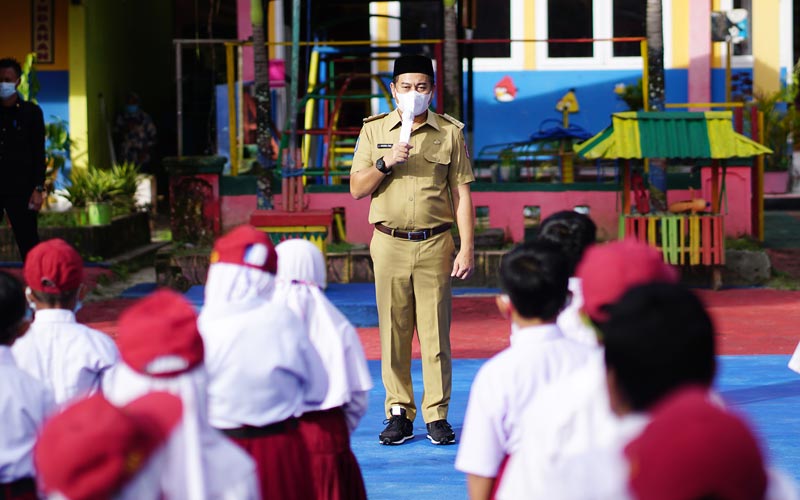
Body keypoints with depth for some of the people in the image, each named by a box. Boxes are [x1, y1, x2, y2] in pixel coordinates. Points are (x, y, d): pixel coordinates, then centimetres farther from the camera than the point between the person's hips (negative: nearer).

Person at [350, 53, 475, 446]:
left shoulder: (449, 132, 5)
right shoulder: (374, 130, 8)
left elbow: (461, 193, 4)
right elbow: (357, 189, 6)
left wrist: (466, 248, -3)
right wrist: (385, 163, -12)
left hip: (435, 244, -1)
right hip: (389, 244, 1)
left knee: (435, 332, -2)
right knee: (393, 333, 2)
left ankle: (437, 416, 4)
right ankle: (399, 413, 8)